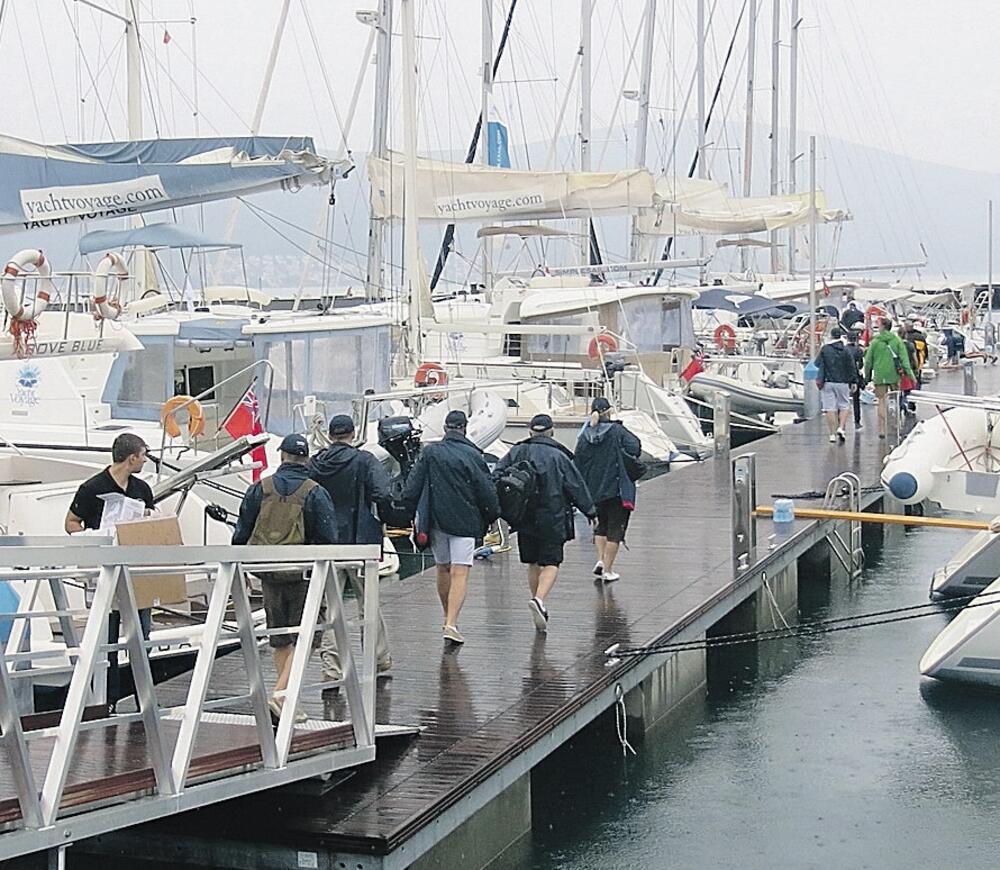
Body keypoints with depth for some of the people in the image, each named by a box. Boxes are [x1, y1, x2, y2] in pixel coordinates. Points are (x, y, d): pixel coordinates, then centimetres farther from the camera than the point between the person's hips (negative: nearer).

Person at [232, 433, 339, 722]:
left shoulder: (259, 489, 4)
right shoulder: (316, 494, -6)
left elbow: (241, 533, 7)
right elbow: (328, 539, -7)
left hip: (269, 575, 4)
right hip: (303, 576, -4)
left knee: (280, 640, 15)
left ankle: (287, 701, 18)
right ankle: (279, 695, -15)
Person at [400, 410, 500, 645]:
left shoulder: (429, 452, 0)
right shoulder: (473, 455, -7)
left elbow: (411, 490, 0)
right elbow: (487, 492, -4)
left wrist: (414, 513, 11)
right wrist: (491, 516, 11)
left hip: (436, 520, 3)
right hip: (465, 522, -3)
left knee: (443, 568, 19)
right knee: (460, 573, -6)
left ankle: (448, 618, 31)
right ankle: (451, 624, -18)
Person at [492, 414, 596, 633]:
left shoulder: (516, 453, 4)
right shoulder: (559, 456, -4)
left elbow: (496, 478, -1)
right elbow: (577, 487, 0)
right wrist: (591, 512, 10)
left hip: (524, 518, 4)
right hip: (552, 520, -4)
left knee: (533, 564, 15)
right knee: (551, 563, -2)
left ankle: (540, 607, 21)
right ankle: (539, 599, -25)